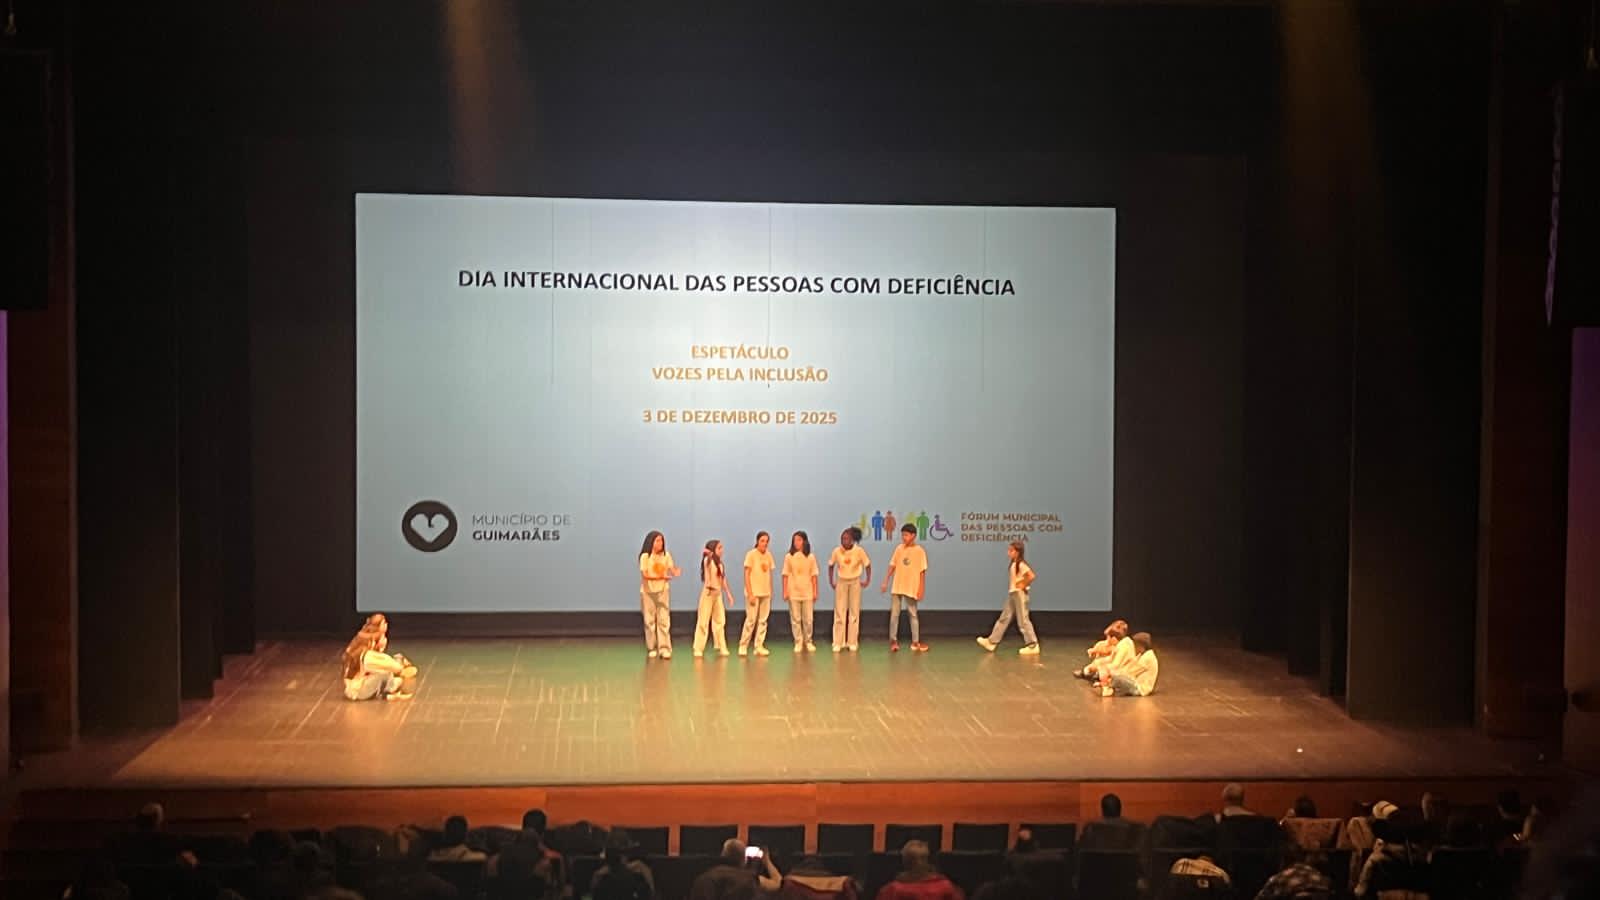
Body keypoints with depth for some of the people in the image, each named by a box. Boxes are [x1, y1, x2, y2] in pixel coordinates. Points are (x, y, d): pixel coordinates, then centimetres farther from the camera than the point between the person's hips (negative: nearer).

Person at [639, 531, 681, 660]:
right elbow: (645, 575, -14)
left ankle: (665, 648, -7)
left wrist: (676, 572, -29)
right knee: (650, 620, 3)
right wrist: (661, 576, -24)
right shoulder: (645, 556, -8)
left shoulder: (666, 555, 0)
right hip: (648, 591, -2)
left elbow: (672, 570, -5)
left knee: (664, 619, -5)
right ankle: (652, 649, 10)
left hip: (663, 591, 2)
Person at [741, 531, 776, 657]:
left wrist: (771, 592, 9)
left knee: (763, 621, 5)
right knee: (751, 620, -6)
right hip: (754, 593, -5)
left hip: (766, 593, 5)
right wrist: (750, 594, -15)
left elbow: (770, 574, 13)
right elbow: (747, 575, -9)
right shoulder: (751, 554, -7)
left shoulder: (769, 555, 8)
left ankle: (759, 646, 9)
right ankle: (743, 646, 4)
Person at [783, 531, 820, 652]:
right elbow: (785, 576, 1)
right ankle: (798, 643, 9)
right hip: (793, 592, -1)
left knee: (808, 619, 3)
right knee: (795, 619, 2)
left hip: (807, 592, 1)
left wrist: (815, 592, 3)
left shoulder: (811, 557, 2)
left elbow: (813, 576, 5)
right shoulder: (788, 557, 0)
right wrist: (785, 592, -3)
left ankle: (808, 642, 16)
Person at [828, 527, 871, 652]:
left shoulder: (859, 551, -17)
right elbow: (831, 566, 2)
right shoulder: (836, 551, -14)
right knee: (839, 612, 0)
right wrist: (831, 581, 2)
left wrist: (868, 580, -4)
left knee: (854, 612, 4)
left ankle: (852, 643, 11)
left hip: (855, 582, -1)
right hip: (841, 582, 1)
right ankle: (838, 643, 6)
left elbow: (867, 565, -4)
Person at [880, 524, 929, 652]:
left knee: (913, 614, 6)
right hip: (897, 587, 3)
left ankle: (915, 642, 13)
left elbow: (922, 572, -6)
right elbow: (892, 566, 7)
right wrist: (886, 582, 4)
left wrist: (921, 589, -9)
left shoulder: (920, 551, -7)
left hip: (911, 588, -3)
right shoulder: (899, 549, 2)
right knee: (894, 613, 2)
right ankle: (893, 640, 9)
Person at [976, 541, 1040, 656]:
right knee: (1004, 618, 10)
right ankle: (991, 642, 12)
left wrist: (1023, 586, -17)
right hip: (1012, 594, 10)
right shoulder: (1013, 564, 10)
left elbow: (1031, 576, -29)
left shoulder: (1021, 564, -18)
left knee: (1023, 620, -4)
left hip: (1019, 594, -10)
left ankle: (1033, 646, 2)